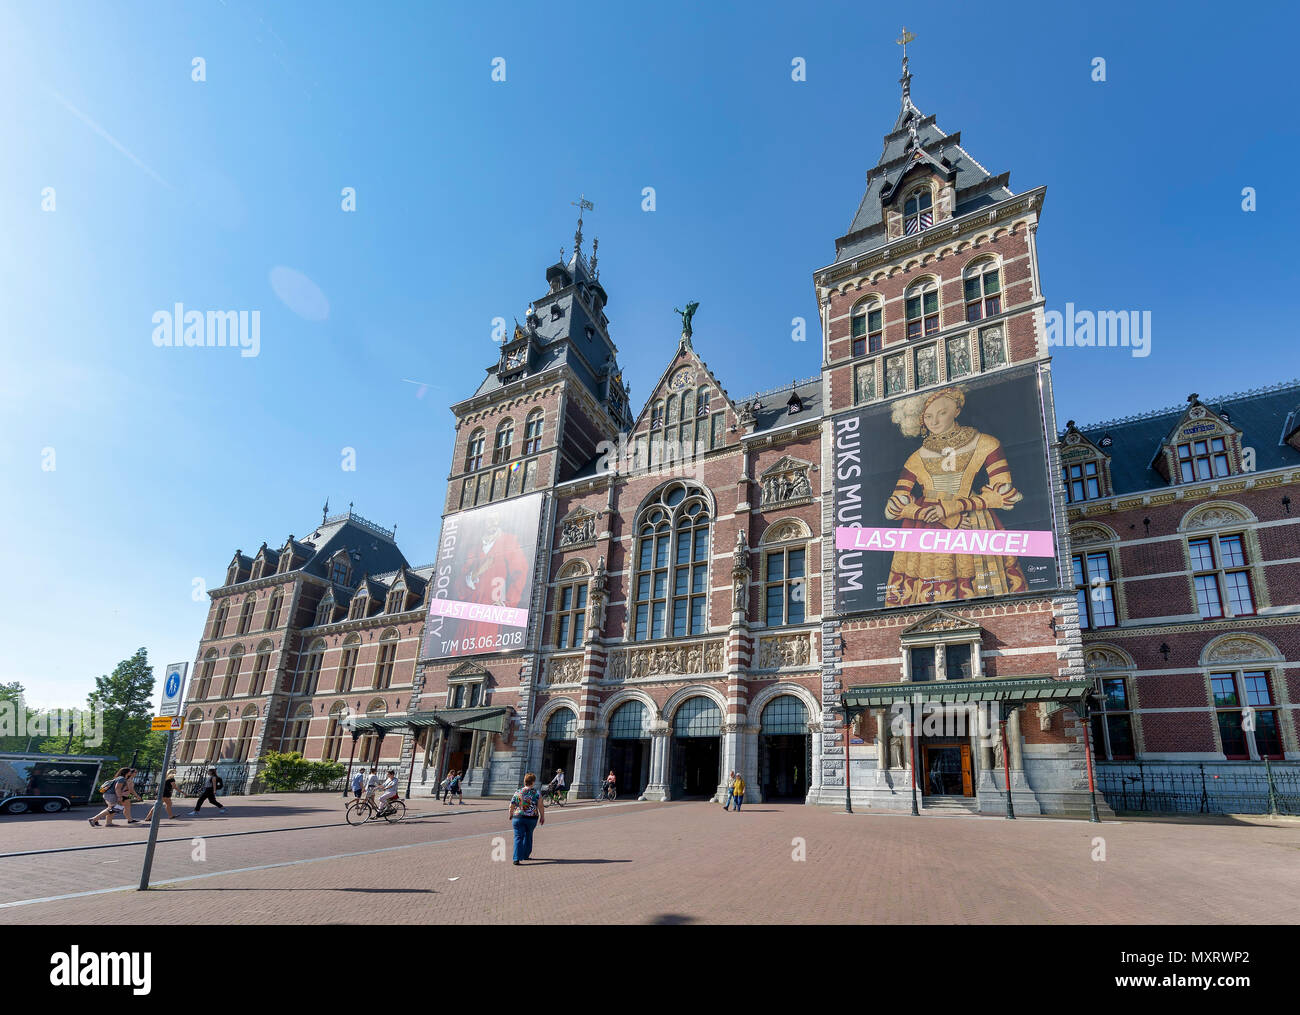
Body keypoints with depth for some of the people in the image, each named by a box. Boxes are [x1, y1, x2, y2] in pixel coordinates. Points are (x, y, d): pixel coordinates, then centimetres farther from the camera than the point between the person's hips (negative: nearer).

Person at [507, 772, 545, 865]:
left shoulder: (517, 793, -3)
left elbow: (511, 806, 2)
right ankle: (525, 855, 30)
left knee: (518, 837, 2)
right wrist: (542, 817, 7)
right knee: (528, 836, 20)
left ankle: (517, 859, -9)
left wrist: (511, 815, 19)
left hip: (518, 818, 0)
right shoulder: (537, 793, -6)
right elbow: (541, 807, -6)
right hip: (532, 818, 1)